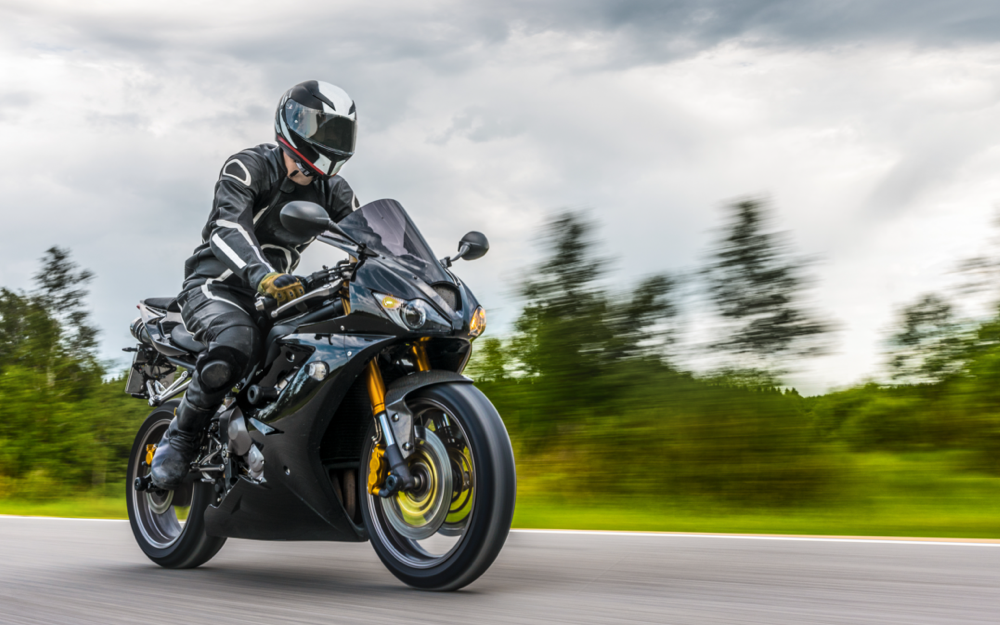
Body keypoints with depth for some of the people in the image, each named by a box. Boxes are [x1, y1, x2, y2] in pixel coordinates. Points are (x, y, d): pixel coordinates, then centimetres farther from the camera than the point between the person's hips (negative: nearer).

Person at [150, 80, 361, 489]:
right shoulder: (248, 167, -13)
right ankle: (179, 438, -20)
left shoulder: (332, 190, 8)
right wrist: (263, 275, -50)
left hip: (274, 296, 7)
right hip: (213, 287, -6)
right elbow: (227, 226, -31)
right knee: (239, 339, -39)